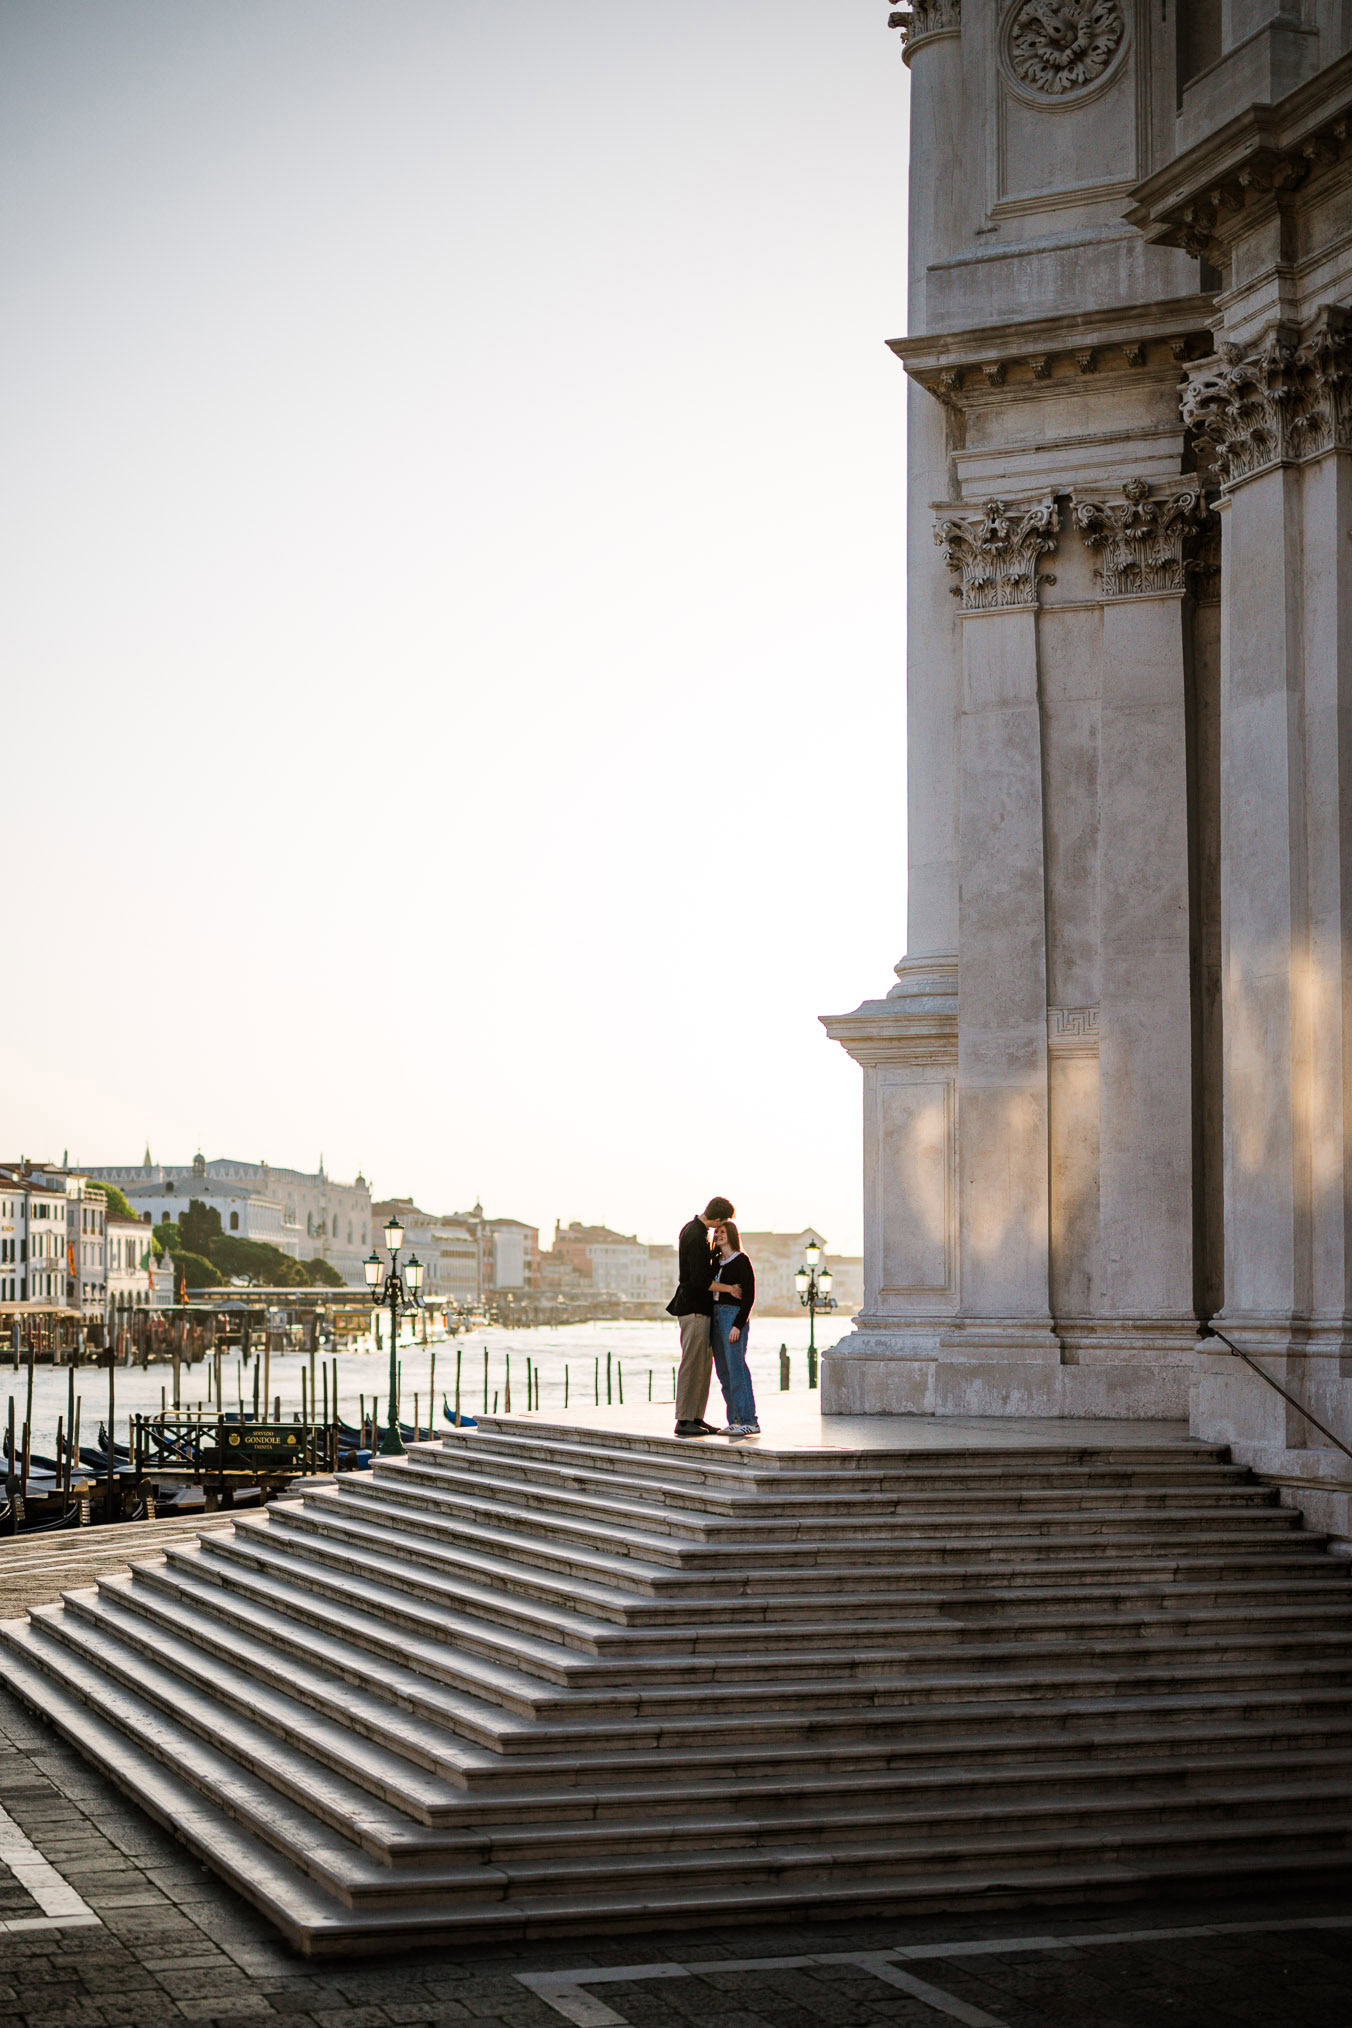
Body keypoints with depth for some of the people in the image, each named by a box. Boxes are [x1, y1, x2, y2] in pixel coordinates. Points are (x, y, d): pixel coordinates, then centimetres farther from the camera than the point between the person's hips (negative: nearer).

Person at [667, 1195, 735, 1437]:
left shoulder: (692, 1229, 13)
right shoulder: (696, 1237, -19)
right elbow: (701, 1279, -22)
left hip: (700, 1309, 10)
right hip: (694, 1308, -10)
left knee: (704, 1363, 12)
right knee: (692, 1364, -7)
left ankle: (696, 1418, 16)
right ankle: (683, 1420, -5)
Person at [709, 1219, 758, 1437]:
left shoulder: (741, 1261, -7)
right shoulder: (716, 1261, 15)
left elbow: (749, 1296, -12)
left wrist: (738, 1325, -18)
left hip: (734, 1314, -8)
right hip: (715, 1315, 8)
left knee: (736, 1368, -12)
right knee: (723, 1370, 6)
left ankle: (749, 1421, -12)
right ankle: (736, 1420, 8)